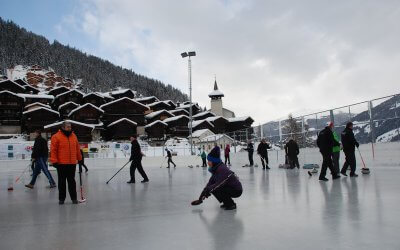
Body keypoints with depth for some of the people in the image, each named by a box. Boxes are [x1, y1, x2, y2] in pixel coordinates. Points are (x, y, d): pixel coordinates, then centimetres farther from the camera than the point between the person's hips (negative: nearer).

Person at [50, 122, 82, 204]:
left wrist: (79, 159, 18)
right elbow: (53, 150, -8)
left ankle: (74, 197, 15)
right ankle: (61, 198, 17)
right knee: (62, 181, 7)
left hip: (72, 163, 3)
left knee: (72, 181, 8)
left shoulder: (74, 136, 10)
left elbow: (77, 149, 16)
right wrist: (54, 161, -12)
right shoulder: (56, 137, -5)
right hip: (61, 164, -3)